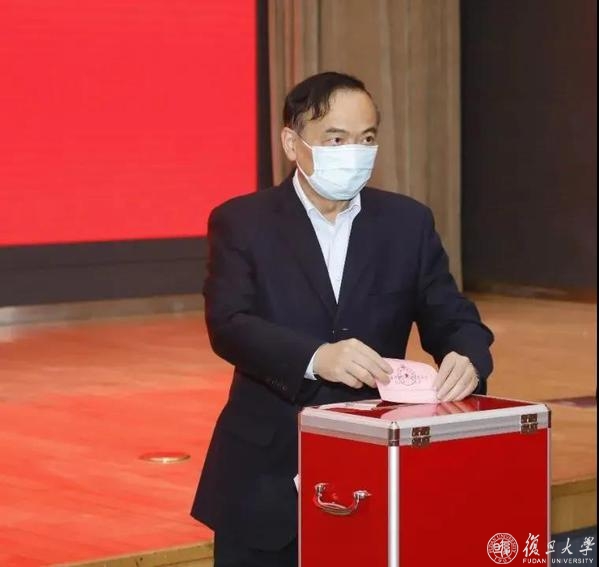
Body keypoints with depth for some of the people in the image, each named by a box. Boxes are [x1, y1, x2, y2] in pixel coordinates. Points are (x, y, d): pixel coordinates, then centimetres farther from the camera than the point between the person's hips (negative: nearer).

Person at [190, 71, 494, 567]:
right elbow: (229, 325, -15)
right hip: (268, 478, -2)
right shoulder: (242, 223, -2)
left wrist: (466, 360, -22)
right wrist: (316, 357, -33)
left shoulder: (408, 222, 6)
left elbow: (452, 319, 3)